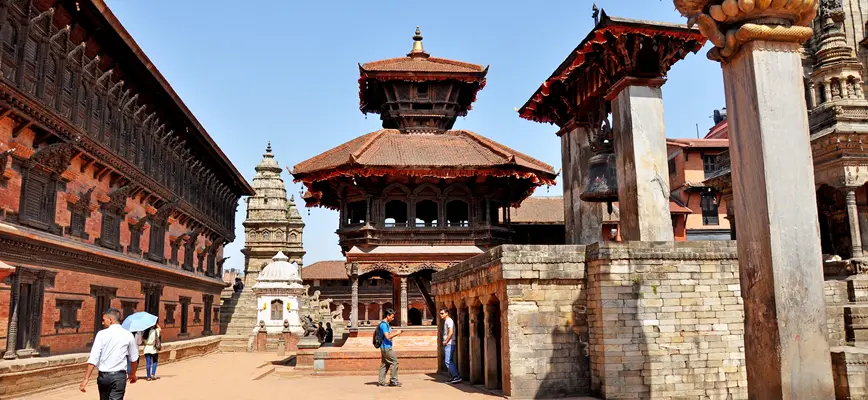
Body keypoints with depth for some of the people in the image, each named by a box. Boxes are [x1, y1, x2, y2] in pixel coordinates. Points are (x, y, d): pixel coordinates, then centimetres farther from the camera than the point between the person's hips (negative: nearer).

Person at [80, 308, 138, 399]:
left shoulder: (102, 334, -4)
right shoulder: (128, 335, 1)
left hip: (103, 375, 1)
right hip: (119, 376, -1)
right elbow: (134, 359, 10)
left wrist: (86, 378, -8)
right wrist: (133, 374, 27)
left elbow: (93, 357, -10)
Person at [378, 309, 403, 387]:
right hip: (386, 347, -10)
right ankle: (394, 381, -2)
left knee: (385, 364, 11)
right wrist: (396, 333, -14)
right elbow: (387, 336, -21)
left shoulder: (386, 324, 16)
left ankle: (381, 381, 13)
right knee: (394, 362, -6)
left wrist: (396, 333, 8)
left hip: (385, 348, 10)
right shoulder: (383, 324, -16)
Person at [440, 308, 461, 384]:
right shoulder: (446, 321, 20)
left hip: (449, 344, -10)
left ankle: (457, 377, -14)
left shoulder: (449, 320, -12)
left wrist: (446, 342, -18)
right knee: (450, 362, 12)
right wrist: (445, 342, 16)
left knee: (448, 362, -14)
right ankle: (452, 377, 15)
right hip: (447, 345, 10)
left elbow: (451, 332, -22)